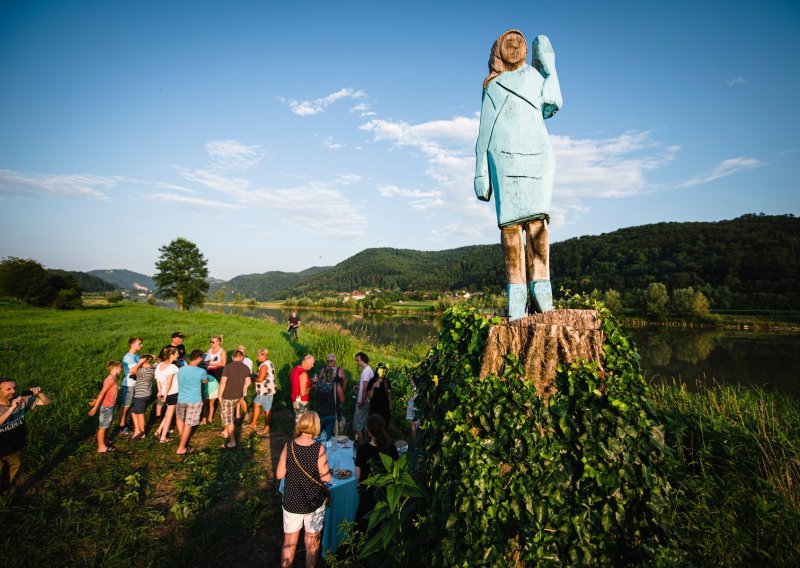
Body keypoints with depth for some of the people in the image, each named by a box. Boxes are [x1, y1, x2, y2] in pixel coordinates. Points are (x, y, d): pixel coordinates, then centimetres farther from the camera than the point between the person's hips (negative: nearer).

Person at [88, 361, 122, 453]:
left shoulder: (113, 379, 6)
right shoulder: (110, 379, -22)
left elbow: (103, 392, 11)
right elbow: (102, 393, -24)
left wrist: (96, 400, 13)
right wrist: (95, 408, -23)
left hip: (109, 406, 9)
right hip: (106, 407, -9)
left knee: (106, 426, 19)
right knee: (102, 427, 4)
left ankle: (103, 444, 32)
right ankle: (101, 447, 14)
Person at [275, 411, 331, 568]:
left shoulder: (288, 447, -14)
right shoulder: (319, 449, -20)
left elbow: (279, 475, -6)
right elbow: (326, 478, -15)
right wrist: (328, 470, 5)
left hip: (291, 502, 2)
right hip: (314, 502, -1)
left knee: (289, 543, 21)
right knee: (312, 544, 20)